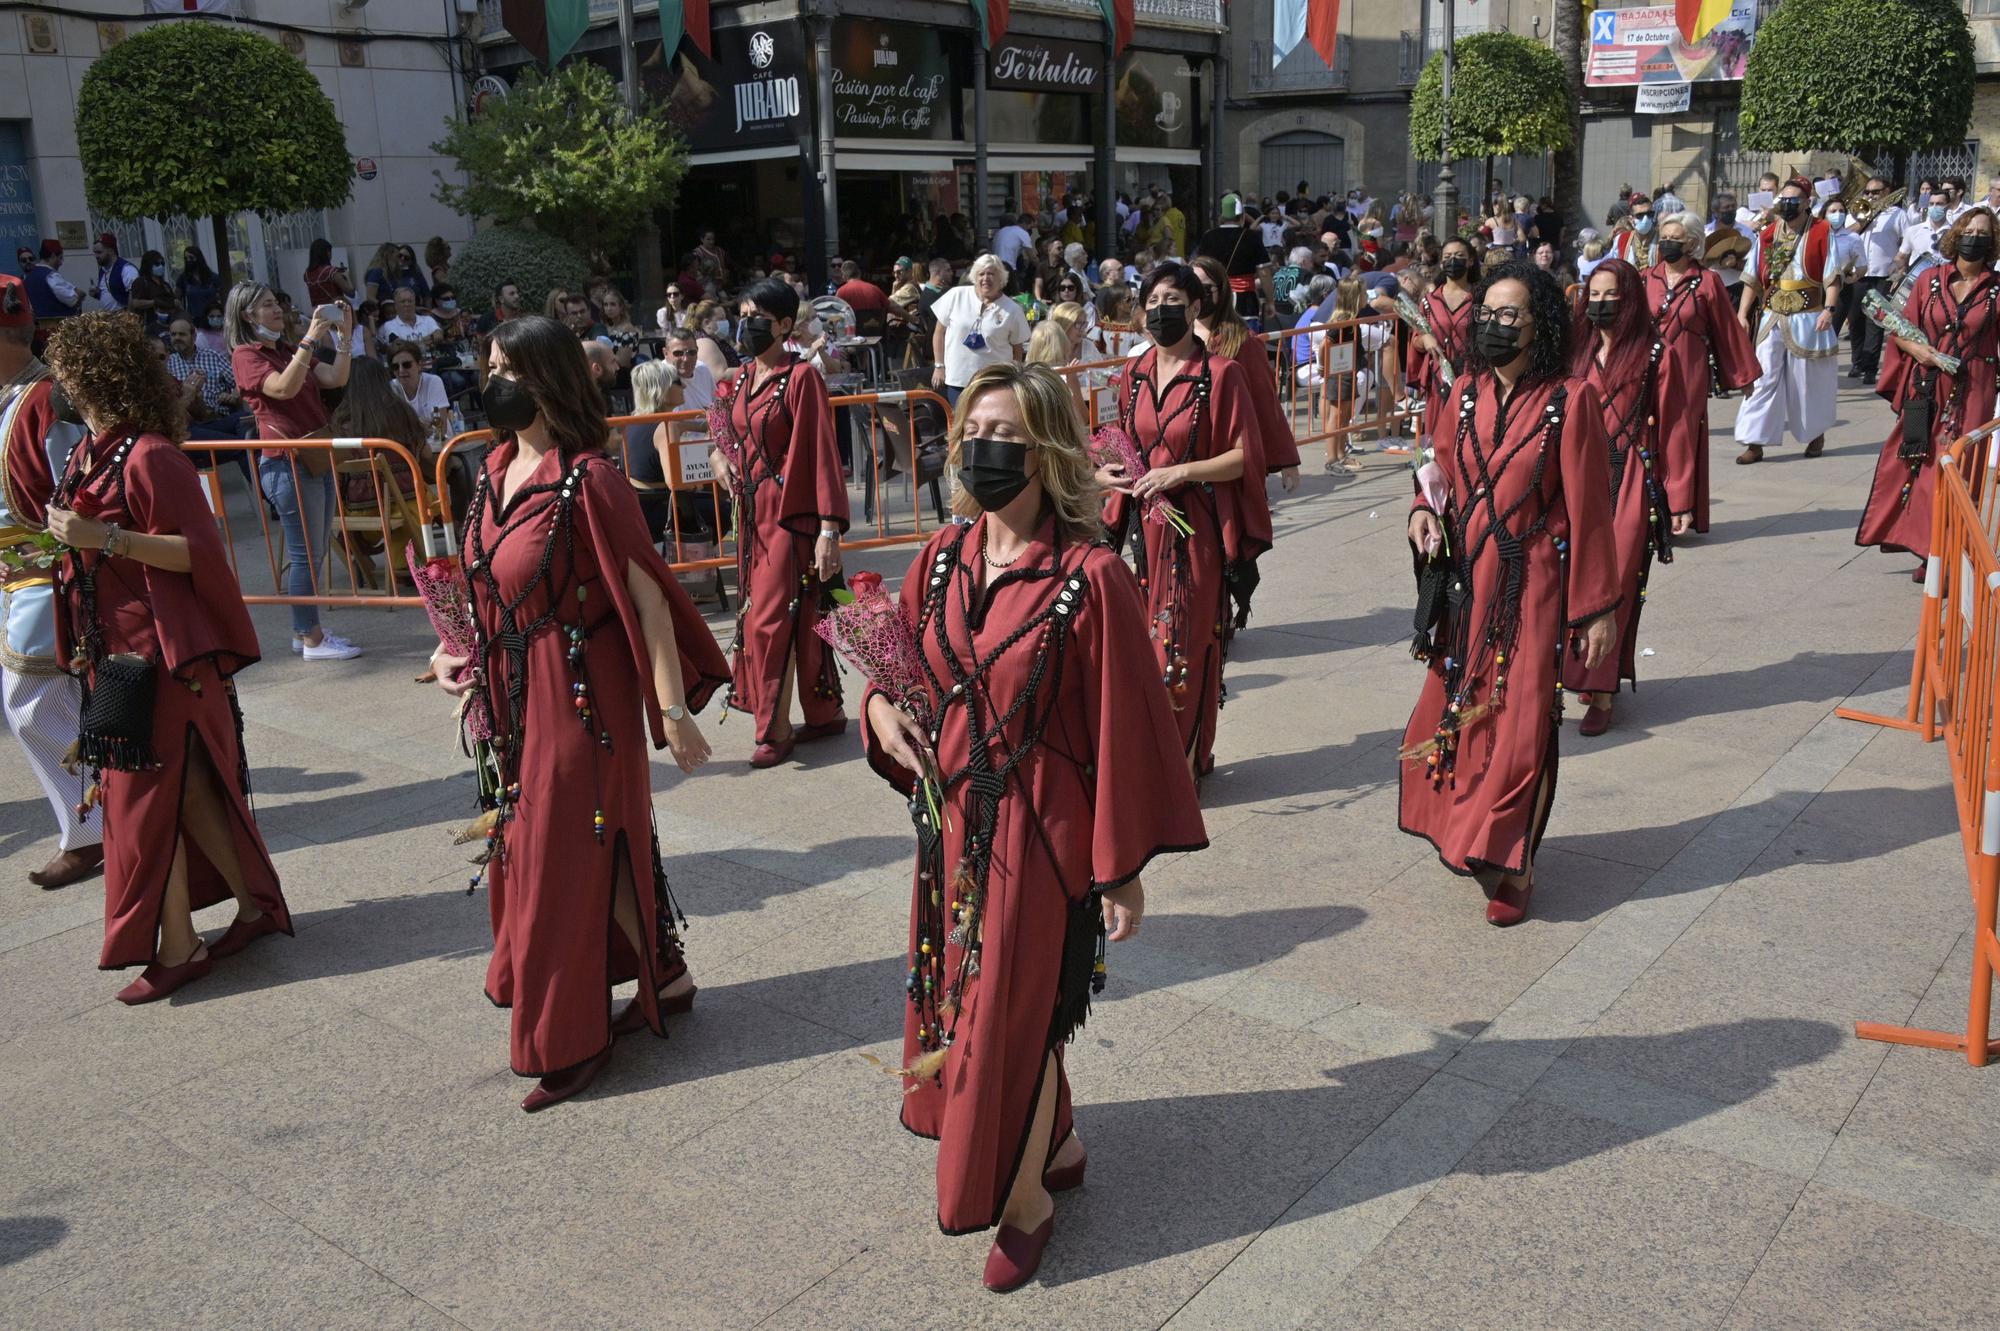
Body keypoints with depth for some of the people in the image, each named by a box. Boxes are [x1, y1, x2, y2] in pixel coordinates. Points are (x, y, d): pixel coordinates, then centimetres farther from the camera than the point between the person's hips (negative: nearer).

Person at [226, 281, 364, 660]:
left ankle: (304, 630, 22)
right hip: (287, 464, -9)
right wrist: (310, 339, -26)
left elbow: (336, 379, 6)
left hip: (317, 459, 9)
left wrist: (345, 336, -4)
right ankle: (311, 640, 1)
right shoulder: (246, 355, -7)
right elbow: (284, 388, -25)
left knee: (314, 552, 13)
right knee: (305, 553, -5)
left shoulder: (288, 351, 17)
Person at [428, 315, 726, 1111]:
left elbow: (647, 593, -21)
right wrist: (462, 652, 9)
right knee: (606, 844, 18)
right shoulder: (499, 466, 5)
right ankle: (665, 981, 36)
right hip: (518, 695, 8)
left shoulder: (586, 479, -20)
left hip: (580, 695, -8)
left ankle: (573, 1038, 20)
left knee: (566, 859, 3)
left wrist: (673, 708, -23)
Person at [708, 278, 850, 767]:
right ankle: (824, 714, 24)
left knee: (769, 620, -6)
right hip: (753, 511, 8)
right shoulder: (744, 376, 10)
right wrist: (717, 454, 8)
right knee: (799, 617, 13)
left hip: (789, 514, -8)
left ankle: (775, 729, 7)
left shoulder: (801, 377, -13)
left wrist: (830, 528, -22)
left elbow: (823, 452, -17)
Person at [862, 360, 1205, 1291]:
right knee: (964, 997, 18)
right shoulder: (943, 559, 0)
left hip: (1039, 827, -6)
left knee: (1014, 1010, 6)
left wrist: (1125, 866, -11)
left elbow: (1123, 728, -14)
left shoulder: (1090, 578, -18)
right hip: (953, 818, 6)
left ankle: (1025, 1195, 32)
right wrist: (881, 705, -8)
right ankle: (1057, 1146, 43)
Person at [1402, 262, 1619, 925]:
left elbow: (1588, 509, -10)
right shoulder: (1469, 391, 6)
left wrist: (1598, 608, -9)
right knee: (1453, 712, 11)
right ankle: (1464, 837, 31)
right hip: (1466, 580, 5)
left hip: (1531, 585, -5)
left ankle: (1506, 864, 14)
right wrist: (1425, 509, -4)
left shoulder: (1569, 399, -11)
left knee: (1519, 725, -1)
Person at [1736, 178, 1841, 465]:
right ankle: (1755, 442, -3)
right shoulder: (1767, 235, 8)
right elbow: (1752, 279, 10)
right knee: (1764, 378, -3)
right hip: (1772, 319, 2)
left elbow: (1832, 275, -5)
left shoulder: (1821, 231, -1)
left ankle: (1816, 433, 28)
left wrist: (1828, 308, -16)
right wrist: (1743, 314, 5)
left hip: (1808, 319, -2)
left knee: (1809, 380, 8)